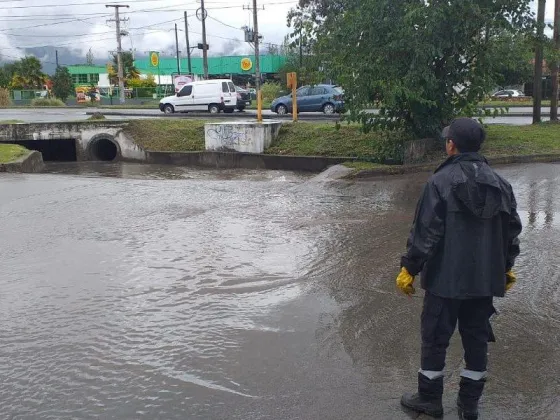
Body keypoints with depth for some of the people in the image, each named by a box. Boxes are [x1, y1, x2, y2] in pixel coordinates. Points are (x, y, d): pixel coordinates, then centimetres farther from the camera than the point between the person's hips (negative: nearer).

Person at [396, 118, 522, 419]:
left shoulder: (440, 182, -14)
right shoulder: (500, 183, 4)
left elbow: (426, 231, -15)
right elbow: (512, 230, 11)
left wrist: (409, 268, -6)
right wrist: (506, 267, 23)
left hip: (446, 278, -5)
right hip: (485, 279, 5)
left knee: (435, 337, 8)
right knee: (476, 338, 15)